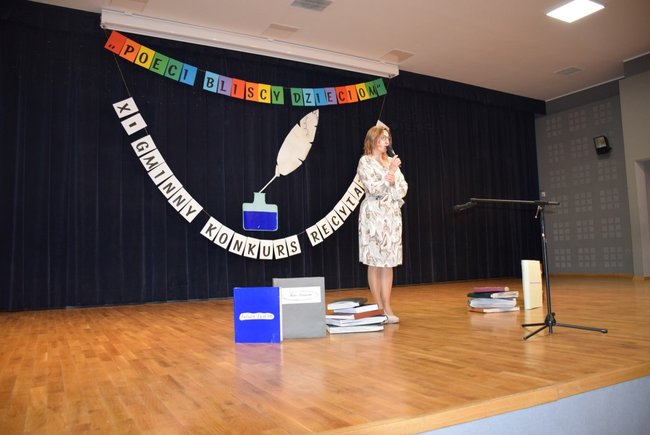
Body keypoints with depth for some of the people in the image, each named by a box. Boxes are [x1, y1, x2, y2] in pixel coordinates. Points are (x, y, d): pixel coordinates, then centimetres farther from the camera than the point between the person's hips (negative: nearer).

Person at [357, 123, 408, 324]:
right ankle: (379, 308, 5)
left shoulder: (391, 162, 16)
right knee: (375, 262, -2)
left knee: (389, 262, 4)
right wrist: (390, 173, -12)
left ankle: (387, 307, 8)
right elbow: (373, 189, -12)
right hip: (373, 214, -6)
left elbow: (402, 189, 9)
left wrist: (393, 180, -9)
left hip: (392, 215, 6)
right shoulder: (365, 161, -1)